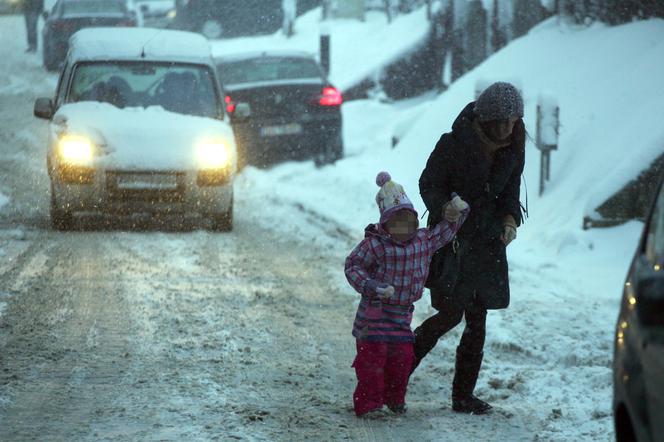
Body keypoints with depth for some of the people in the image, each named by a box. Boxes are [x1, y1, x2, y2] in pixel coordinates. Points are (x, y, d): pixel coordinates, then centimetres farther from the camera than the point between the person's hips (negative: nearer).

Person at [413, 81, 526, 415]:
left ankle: (464, 396, 13)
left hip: (487, 243, 5)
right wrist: (446, 211, -24)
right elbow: (429, 184, -7)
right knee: (451, 314, -11)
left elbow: (510, 194, 11)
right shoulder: (454, 144, -14)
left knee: (477, 324, 5)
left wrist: (510, 220, -9)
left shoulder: (513, 150, 2)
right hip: (450, 238, -5)